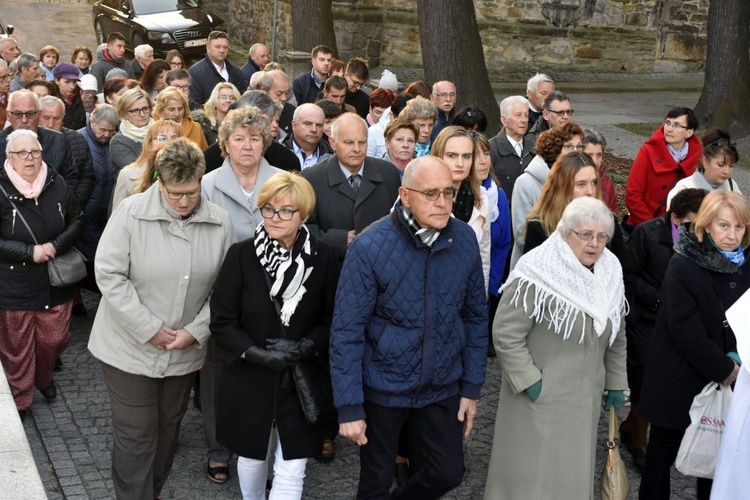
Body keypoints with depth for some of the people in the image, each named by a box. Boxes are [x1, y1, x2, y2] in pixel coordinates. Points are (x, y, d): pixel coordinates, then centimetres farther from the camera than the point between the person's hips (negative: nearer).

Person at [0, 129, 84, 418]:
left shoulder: (56, 184, -4)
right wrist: (30, 252, -19)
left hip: (55, 282, 4)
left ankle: (44, 378, 46)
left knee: (54, 339, 15)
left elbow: (76, 220, 6)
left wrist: (56, 246, -10)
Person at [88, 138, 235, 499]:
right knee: (135, 434, 2)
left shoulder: (219, 223, -5)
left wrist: (196, 331, -11)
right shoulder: (132, 213, -14)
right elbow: (109, 274, -15)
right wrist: (150, 329, -17)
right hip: (131, 346, -3)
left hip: (185, 351, 4)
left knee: (168, 427, 19)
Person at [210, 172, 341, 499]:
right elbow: (222, 321, -8)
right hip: (249, 380, 1)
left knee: (291, 470, 1)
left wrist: (304, 348, -18)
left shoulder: (323, 258, -7)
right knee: (252, 458, 20)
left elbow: (333, 320, 0)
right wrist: (259, 354, -21)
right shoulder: (241, 255, -9)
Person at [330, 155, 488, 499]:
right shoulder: (369, 247, -20)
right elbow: (346, 332, -16)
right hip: (382, 389, -3)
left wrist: (472, 387, 5)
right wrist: (349, 407, -16)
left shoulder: (464, 239, -7)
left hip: (443, 386, 4)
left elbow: (475, 317, 4)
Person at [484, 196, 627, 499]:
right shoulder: (537, 275, -19)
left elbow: (616, 337, 17)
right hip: (538, 398, -6)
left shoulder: (610, 275, 4)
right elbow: (506, 334, -17)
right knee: (532, 473, 2)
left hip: (585, 398, 6)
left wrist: (615, 382, 17)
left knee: (573, 473, 15)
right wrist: (530, 382, -17)